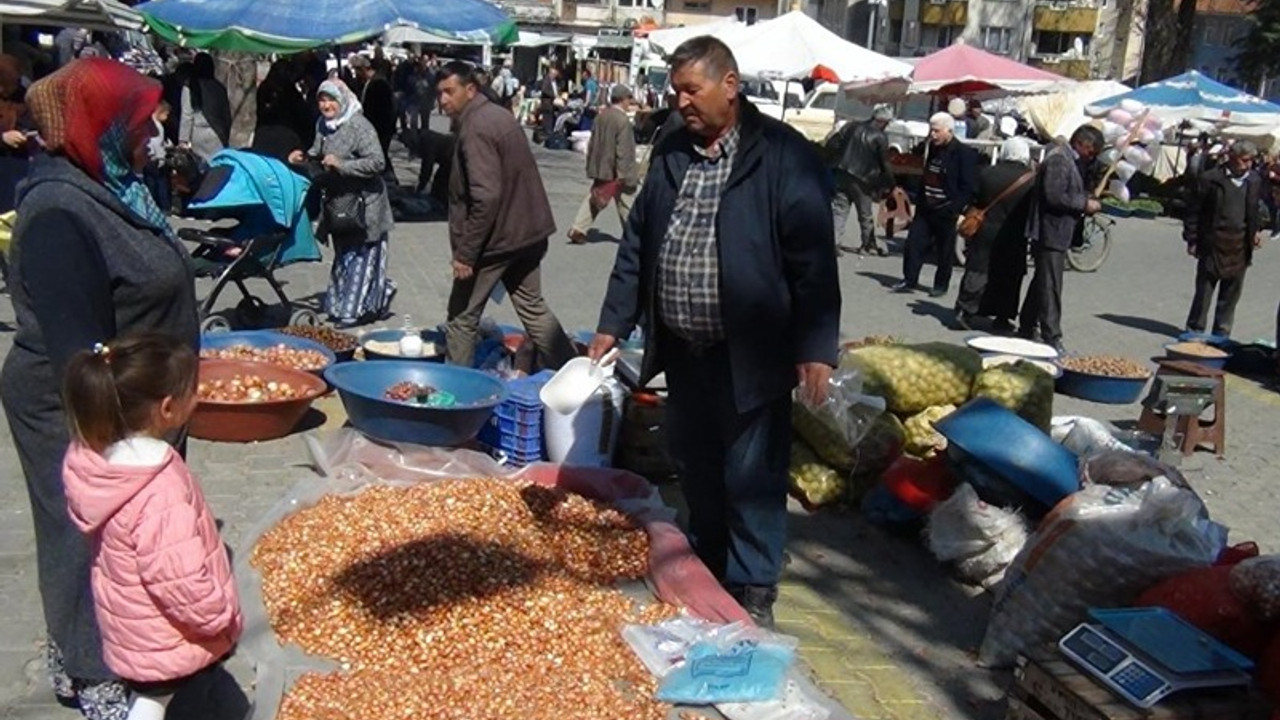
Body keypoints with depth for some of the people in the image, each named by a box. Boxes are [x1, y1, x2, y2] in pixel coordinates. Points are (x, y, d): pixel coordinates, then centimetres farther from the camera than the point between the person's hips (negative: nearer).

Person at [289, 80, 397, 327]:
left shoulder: (359, 126, -18)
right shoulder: (322, 125, 8)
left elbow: (378, 162, -25)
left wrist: (342, 165, -28)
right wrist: (304, 157, 4)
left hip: (362, 205, -9)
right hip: (337, 203, 9)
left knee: (361, 256, -2)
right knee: (343, 256, 17)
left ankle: (357, 310, 7)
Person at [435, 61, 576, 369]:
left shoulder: (475, 129, -19)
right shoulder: (500, 116, 11)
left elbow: (485, 197, -27)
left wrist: (465, 253, -23)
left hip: (495, 239, -9)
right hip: (527, 234, 9)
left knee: (462, 318, 5)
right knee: (533, 308, 19)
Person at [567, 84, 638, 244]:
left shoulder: (601, 115, 5)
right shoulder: (623, 120, -18)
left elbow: (593, 143, 11)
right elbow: (623, 150, -20)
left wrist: (591, 166, 18)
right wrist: (623, 175, -18)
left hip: (600, 168, 7)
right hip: (615, 170, -7)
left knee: (594, 199, 11)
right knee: (626, 201, 8)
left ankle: (578, 229, 2)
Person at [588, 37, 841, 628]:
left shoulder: (784, 157, -9)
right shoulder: (670, 155, 9)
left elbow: (812, 261, -12)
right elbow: (637, 244, 14)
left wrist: (815, 348, -17)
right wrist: (613, 324, 11)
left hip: (748, 356, -6)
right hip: (684, 352, 6)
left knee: (751, 479, 2)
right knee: (697, 475, 18)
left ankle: (752, 595, 17)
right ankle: (705, 576, 36)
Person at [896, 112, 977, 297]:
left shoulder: (964, 153, -11)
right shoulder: (933, 148, 11)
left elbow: (969, 187, -13)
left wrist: (955, 208, -19)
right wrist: (920, 201, 12)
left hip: (946, 211, -6)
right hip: (926, 208, 6)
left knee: (945, 251, 5)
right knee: (913, 243, 1)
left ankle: (941, 285, 17)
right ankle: (910, 280, 8)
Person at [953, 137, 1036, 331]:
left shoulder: (986, 173, -4)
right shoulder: (1031, 180, -9)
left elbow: (975, 200, 4)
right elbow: (1034, 211, -3)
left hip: (986, 233, 2)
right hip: (1013, 238, -1)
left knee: (977, 273, 7)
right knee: (1008, 279, 9)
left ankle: (964, 313, 1)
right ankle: (1002, 318, 13)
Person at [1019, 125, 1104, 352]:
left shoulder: (1073, 161, 17)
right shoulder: (1058, 160, -16)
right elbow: (1054, 197, -24)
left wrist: (1088, 201, 9)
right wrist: (1084, 204, -16)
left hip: (1059, 233, 11)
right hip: (1050, 233, -11)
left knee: (1042, 283, 17)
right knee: (1050, 286, -9)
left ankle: (1027, 327, 26)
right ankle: (1051, 337, -9)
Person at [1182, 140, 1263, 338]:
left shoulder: (1255, 181, 6)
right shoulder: (1211, 179, -7)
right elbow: (1194, 211, -3)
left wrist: (1257, 229, 8)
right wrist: (1191, 240, -5)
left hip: (1240, 247, 4)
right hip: (1212, 245, -4)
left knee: (1231, 293, 10)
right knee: (1204, 290, 4)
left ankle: (1221, 333, 19)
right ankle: (1195, 330, 15)